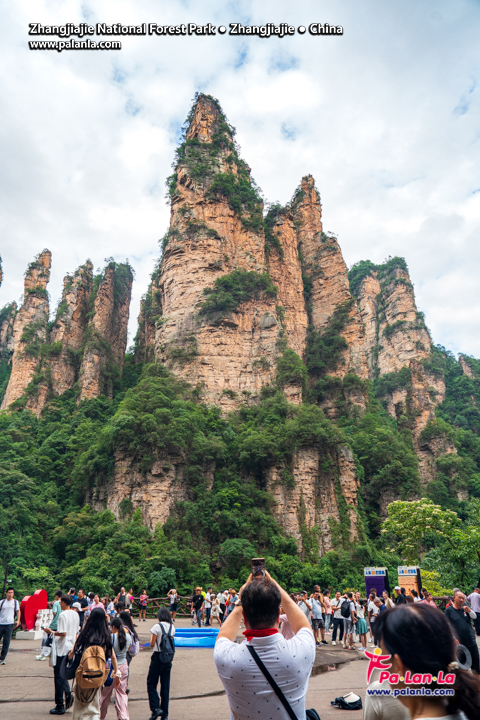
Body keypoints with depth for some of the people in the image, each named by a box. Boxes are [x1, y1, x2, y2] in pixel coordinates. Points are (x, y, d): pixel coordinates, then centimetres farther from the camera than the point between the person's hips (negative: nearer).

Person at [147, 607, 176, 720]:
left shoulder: (157, 626, -13)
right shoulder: (172, 627, 3)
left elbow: (152, 644, -10)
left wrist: (151, 637, 8)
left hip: (157, 656, -5)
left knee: (151, 683, 9)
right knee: (165, 685, 11)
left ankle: (156, 708, -3)